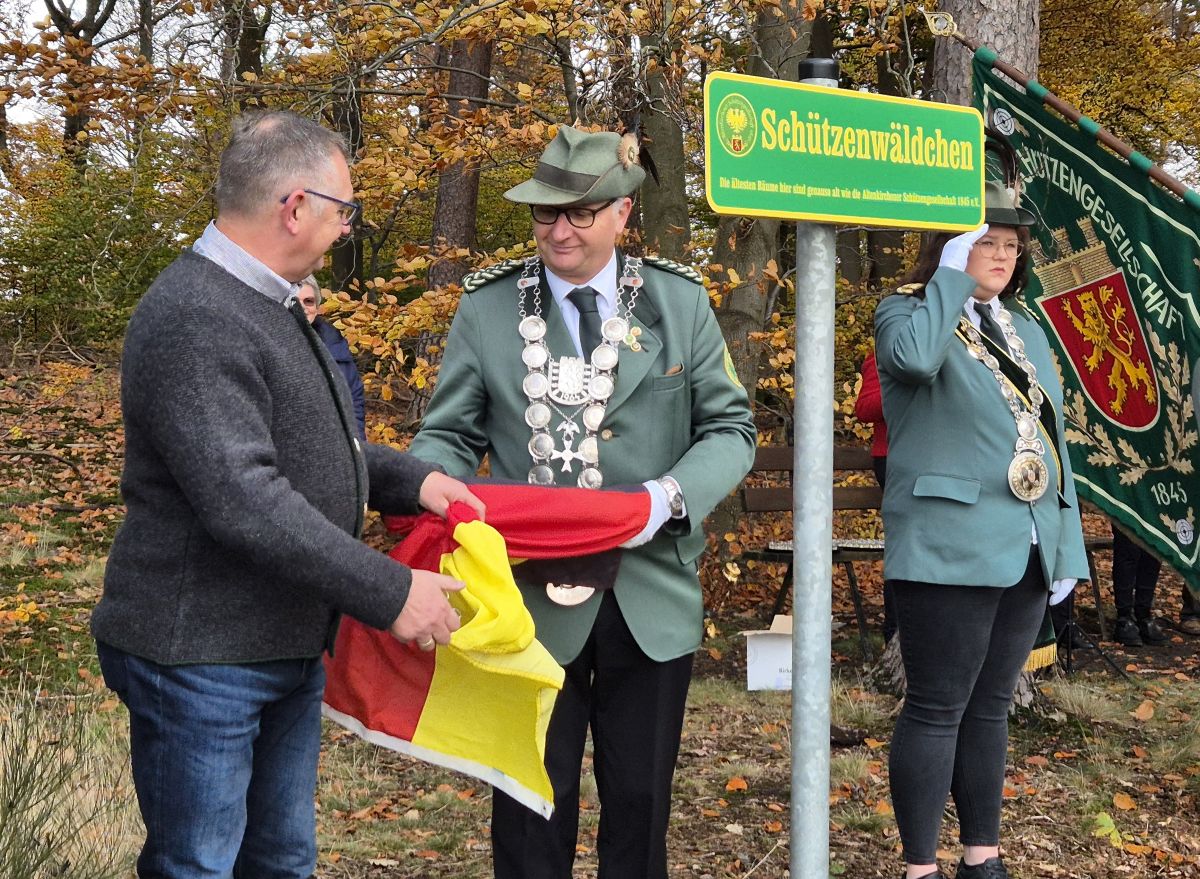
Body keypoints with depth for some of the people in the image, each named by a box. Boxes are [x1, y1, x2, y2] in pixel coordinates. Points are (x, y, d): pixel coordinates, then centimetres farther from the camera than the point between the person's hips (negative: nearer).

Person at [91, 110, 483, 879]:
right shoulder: (195, 320, -22)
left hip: (290, 644, 10)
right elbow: (242, 500, -29)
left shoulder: (268, 304, 11)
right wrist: (389, 592, -24)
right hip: (203, 661, -10)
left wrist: (411, 481, 5)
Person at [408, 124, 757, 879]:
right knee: (533, 808, 7)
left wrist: (668, 497, -16)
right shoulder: (487, 308, 2)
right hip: (531, 597, -1)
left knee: (640, 803, 14)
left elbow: (730, 429, 3)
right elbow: (450, 436, 5)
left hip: (650, 597, 1)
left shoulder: (680, 303, 3)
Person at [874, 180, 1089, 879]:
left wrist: (1069, 538, 13)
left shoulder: (1025, 327, 18)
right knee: (937, 710, -3)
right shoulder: (907, 312, -2)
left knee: (991, 708, 14)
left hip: (1029, 549, 7)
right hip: (952, 548, -7)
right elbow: (913, 357, -28)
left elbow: (1050, 436, 18)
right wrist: (952, 275, -15)